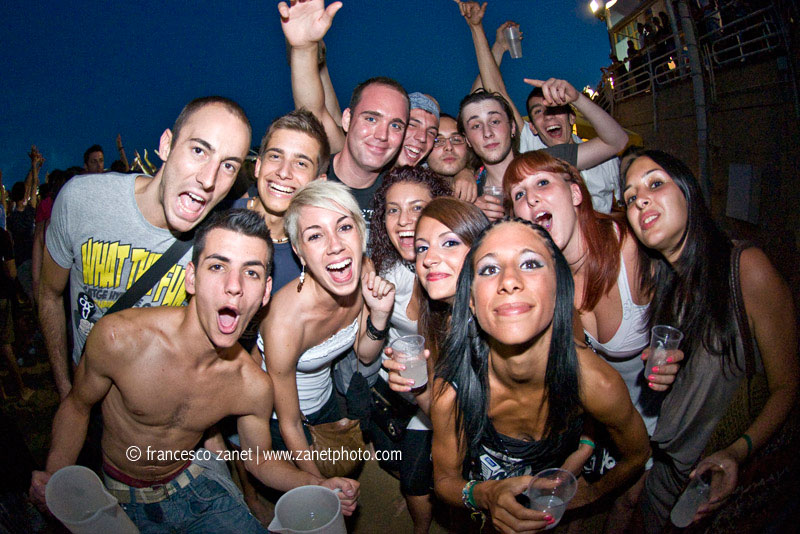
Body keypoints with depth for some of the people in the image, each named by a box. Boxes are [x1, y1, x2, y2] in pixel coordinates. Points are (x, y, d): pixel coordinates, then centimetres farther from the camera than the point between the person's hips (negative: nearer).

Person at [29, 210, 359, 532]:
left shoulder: (254, 387, -23)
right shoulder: (119, 337, -30)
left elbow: (259, 459, -4)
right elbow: (76, 406, -8)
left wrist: (317, 485, -18)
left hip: (198, 477, 1)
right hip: (130, 498, 0)